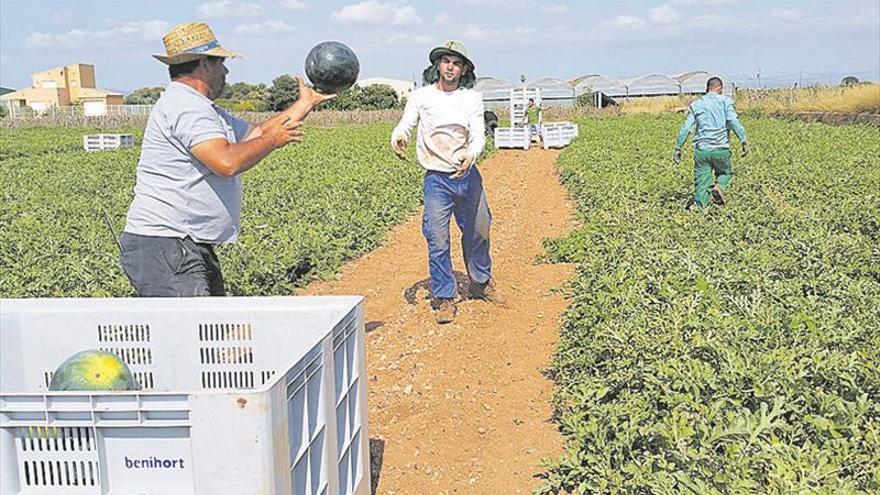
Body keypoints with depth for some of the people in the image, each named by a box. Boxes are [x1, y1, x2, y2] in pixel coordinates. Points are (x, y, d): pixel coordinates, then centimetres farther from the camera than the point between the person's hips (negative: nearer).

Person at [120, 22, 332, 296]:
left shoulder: (202, 109, 18)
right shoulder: (185, 105, -15)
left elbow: (257, 133, 25)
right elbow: (227, 163, -28)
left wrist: (307, 101, 30)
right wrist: (272, 139, -11)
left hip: (195, 249, 11)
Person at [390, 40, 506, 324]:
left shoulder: (472, 98, 1)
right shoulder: (422, 96, -2)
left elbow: (478, 135, -8)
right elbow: (405, 124, -11)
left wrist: (471, 156, -31)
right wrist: (397, 137, -37)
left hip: (468, 175, 3)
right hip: (437, 179, -3)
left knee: (479, 231, 17)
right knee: (437, 240, -3)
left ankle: (481, 283, 41)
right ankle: (445, 297, 12)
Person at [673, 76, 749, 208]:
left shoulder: (696, 105, 10)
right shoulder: (725, 101, 3)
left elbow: (685, 127, 4)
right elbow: (733, 121, -12)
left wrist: (678, 148, 8)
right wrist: (744, 140, -13)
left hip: (701, 149, 2)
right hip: (721, 149, -1)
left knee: (701, 185, 7)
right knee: (725, 173, 23)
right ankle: (719, 186, -7)